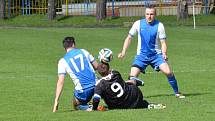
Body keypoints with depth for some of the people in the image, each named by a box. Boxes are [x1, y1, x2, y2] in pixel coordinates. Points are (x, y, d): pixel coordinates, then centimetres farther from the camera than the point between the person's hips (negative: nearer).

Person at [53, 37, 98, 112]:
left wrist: (56, 101, -4)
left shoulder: (63, 61, 2)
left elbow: (60, 82, -5)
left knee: (76, 105, 22)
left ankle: (87, 108, -11)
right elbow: (96, 66, 13)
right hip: (95, 84, 3)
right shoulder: (83, 52, 9)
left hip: (83, 90, -3)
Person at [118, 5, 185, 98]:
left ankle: (177, 93, -3)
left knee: (168, 72, -19)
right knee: (132, 76, -15)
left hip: (156, 54, -1)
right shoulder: (138, 24, -3)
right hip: (142, 55, 1)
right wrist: (123, 52, 0)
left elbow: (163, 42, -5)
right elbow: (129, 38, 8)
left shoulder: (159, 25, -7)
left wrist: (164, 54, -22)